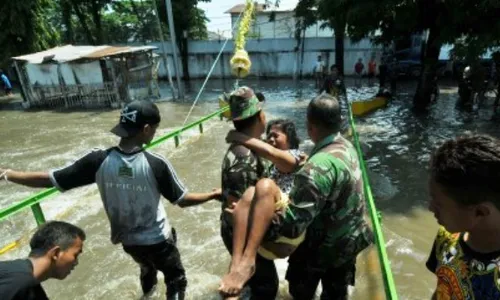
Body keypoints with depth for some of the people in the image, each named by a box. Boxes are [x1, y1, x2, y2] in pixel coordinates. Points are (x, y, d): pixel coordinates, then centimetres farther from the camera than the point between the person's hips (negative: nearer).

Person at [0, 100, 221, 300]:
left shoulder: (99, 160, -19)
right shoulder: (156, 164, -27)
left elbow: (49, 180, -11)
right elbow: (183, 200, -18)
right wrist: (213, 195, -4)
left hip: (127, 239, 5)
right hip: (158, 238, -5)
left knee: (147, 265, 38)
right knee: (176, 281, 19)